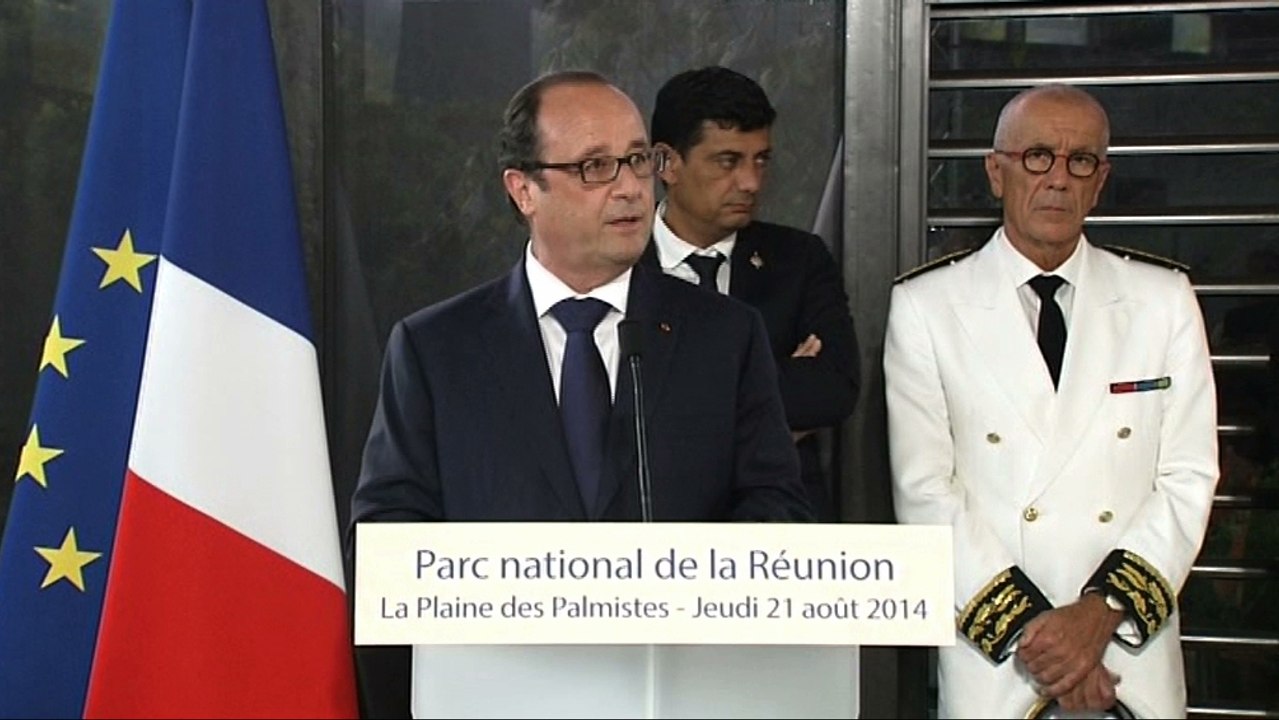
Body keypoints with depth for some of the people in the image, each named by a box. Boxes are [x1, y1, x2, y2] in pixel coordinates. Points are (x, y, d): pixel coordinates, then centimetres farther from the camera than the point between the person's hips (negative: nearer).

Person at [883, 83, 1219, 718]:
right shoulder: (925, 307, 0)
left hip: (1136, 654, 2)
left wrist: (1103, 609, -13)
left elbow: (1187, 480, 0)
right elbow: (923, 490, -6)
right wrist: (1025, 625, -13)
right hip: (990, 659, -1)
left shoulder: (1164, 299, 4)